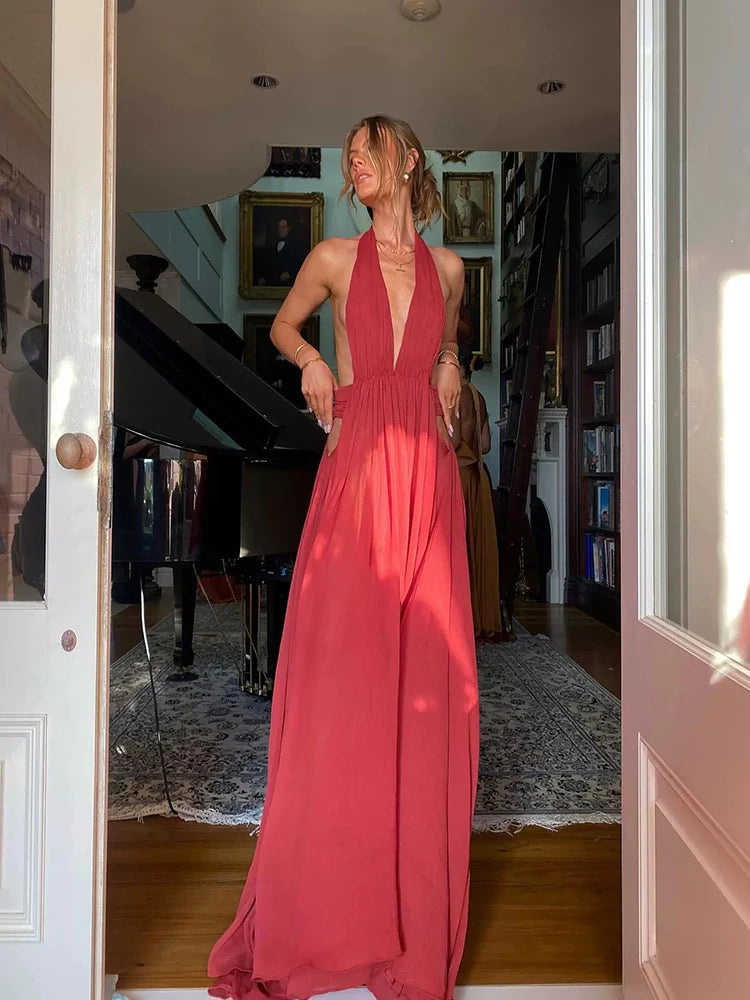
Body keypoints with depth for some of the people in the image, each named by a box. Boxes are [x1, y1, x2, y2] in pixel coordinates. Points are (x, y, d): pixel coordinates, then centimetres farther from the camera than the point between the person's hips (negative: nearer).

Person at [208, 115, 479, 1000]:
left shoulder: (447, 266, 15)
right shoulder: (333, 258, 10)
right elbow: (282, 326, 24)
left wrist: (448, 373, 12)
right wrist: (311, 360, 5)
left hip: (428, 470, 2)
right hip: (357, 466, -2)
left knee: (427, 674, 2)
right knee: (342, 670, -4)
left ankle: (418, 912, 20)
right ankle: (324, 906, 14)